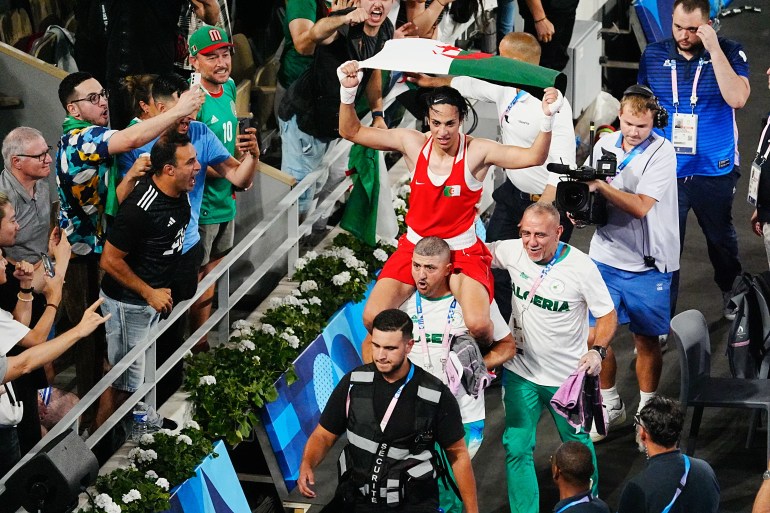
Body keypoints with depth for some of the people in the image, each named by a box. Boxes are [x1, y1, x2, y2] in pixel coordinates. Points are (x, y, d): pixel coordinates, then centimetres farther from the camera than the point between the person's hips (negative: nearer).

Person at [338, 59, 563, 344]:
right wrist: (348, 91, -18)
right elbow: (351, 131, -2)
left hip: (462, 252, -3)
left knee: (479, 325, -27)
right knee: (373, 318, -15)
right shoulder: (413, 143, -6)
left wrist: (547, 118, -37)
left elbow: (534, 157, -21)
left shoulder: (477, 151, -13)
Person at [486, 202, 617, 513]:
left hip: (568, 375, -2)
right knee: (517, 447, 0)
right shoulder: (512, 251, -11)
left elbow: (608, 314, -10)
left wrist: (597, 350, -27)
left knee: (577, 444, 16)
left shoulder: (580, 266, -20)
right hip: (521, 371, 2)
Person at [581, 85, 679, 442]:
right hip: (605, 256, 4)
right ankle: (610, 407, 21)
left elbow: (640, 206, -21)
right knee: (595, 335, 2)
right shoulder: (604, 146, 3)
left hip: (646, 264, -4)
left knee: (646, 340, 6)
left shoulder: (662, 152, -13)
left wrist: (600, 185, -28)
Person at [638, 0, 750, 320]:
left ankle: (731, 294, 44)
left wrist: (714, 49, -26)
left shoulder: (729, 53, -9)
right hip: (665, 172, 1)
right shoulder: (654, 55, -1)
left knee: (721, 237, 20)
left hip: (714, 172, -1)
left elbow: (737, 98, -24)